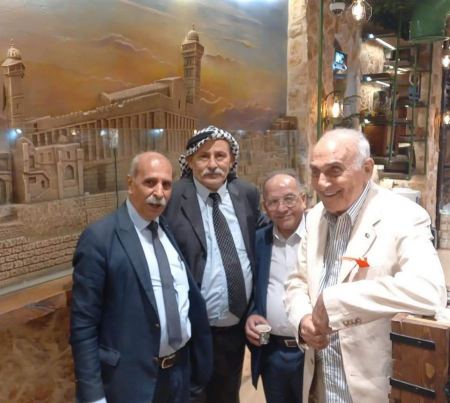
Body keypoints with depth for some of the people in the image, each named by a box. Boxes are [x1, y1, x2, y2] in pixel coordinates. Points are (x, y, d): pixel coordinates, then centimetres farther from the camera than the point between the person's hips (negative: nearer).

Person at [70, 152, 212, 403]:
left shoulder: (173, 229, 3)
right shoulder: (100, 238, -15)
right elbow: (83, 324, -15)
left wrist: (199, 355, 11)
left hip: (180, 371, 6)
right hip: (131, 379, -6)